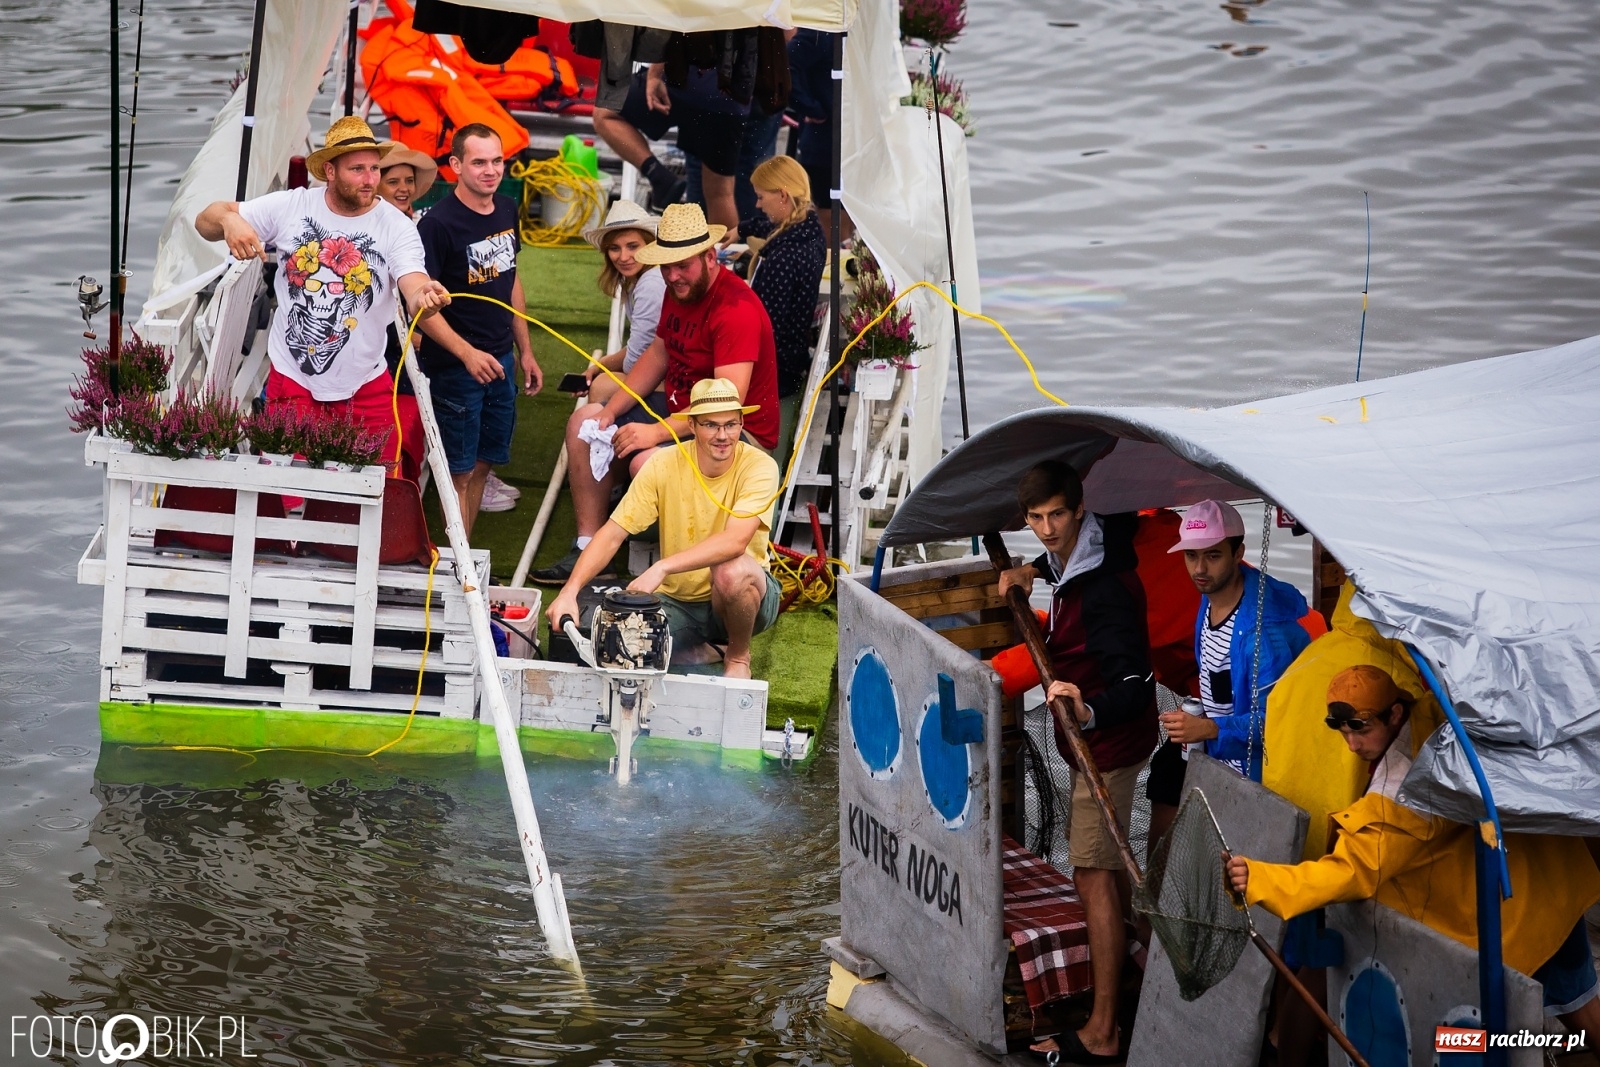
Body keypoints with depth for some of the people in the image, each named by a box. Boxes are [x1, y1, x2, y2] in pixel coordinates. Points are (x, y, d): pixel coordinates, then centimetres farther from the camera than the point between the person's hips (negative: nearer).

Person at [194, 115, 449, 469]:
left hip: (365, 387, 0)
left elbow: (414, 287, -25)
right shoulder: (291, 206, -6)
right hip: (293, 382, 0)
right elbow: (206, 221, -2)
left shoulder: (396, 226, -9)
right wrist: (229, 220, -28)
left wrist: (426, 297, -50)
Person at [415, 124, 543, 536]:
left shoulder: (507, 210, 5)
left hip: (500, 360, 7)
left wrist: (525, 351, 18)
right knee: (460, 471, 0)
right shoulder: (438, 224, -17)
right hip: (454, 367, -7)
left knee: (482, 464, 13)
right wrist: (467, 354, -27)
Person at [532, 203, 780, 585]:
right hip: (681, 411, 10)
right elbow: (659, 353, 16)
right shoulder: (679, 291, 4)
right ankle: (589, 550, 7)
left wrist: (658, 432, -33)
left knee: (647, 462, -35)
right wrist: (611, 411, 3)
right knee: (584, 422, 10)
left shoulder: (736, 309, -26)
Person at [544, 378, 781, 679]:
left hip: (742, 597, -2)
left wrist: (662, 567, -44)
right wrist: (570, 591, -27)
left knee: (732, 571, -37)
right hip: (678, 601, 3)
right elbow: (611, 535, -12)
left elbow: (735, 541, -33)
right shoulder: (664, 464, -10)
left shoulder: (759, 467, -17)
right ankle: (698, 650, 9)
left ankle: (738, 656, -5)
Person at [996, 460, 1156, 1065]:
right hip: (1092, 739, 10)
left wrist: (1090, 712, -57)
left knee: (1094, 876, -9)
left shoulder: (1103, 589, -31)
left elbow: (1133, 687, -36)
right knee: (1105, 868, 25)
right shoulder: (1083, 549, -3)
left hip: (1108, 742, -10)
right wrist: (1034, 571, 14)